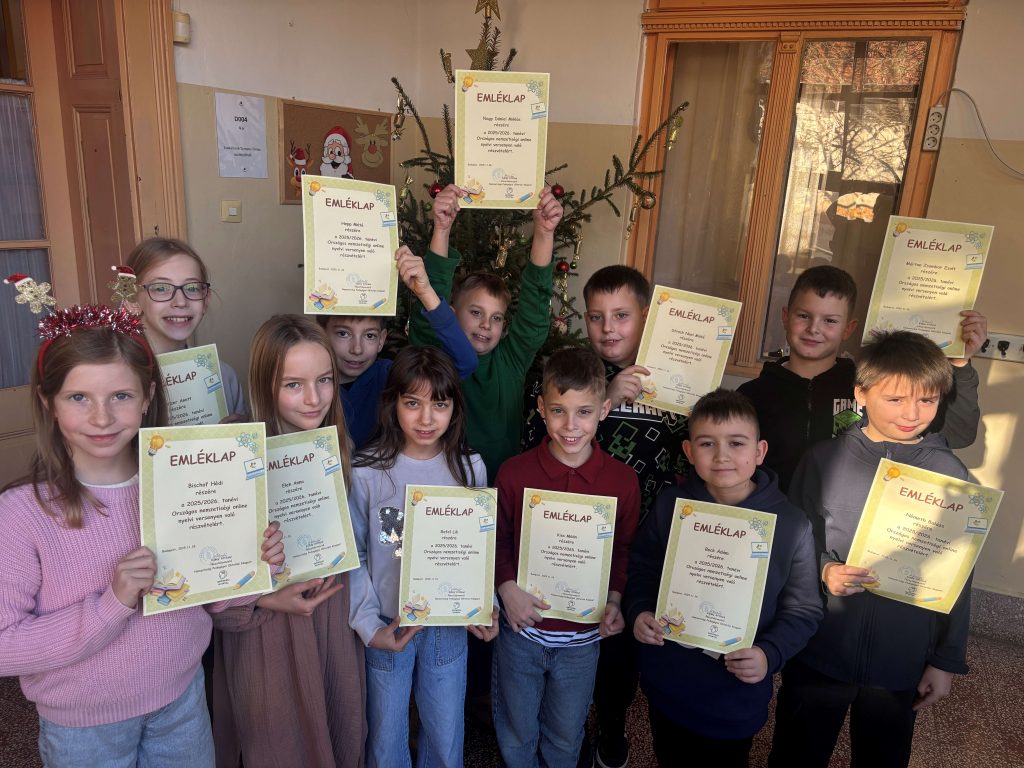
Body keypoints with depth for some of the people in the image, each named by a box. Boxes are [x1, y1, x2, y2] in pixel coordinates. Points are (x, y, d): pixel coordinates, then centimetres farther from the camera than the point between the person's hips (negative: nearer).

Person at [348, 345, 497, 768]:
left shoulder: (469, 469, -7)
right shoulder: (367, 472, -15)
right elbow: (352, 556, -8)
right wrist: (369, 625, -12)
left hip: (449, 627, 2)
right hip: (387, 626, -1)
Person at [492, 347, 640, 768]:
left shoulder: (622, 480, -10)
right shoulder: (514, 472, -13)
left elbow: (624, 550, 1)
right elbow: (496, 541, -4)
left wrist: (614, 600, -12)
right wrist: (507, 587, -18)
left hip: (583, 635, 1)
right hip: (521, 628, 0)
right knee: (516, 734, 21)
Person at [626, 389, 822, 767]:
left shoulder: (791, 524, -14)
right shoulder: (669, 505, -9)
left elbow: (803, 610, -7)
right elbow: (641, 570, 3)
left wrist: (769, 654, -22)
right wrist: (639, 611, -15)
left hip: (736, 697, -2)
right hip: (666, 684, 2)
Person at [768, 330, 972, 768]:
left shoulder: (950, 474, -3)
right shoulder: (825, 459, -7)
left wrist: (946, 661, 4)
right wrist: (823, 570, -22)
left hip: (902, 663, 1)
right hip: (818, 651, -1)